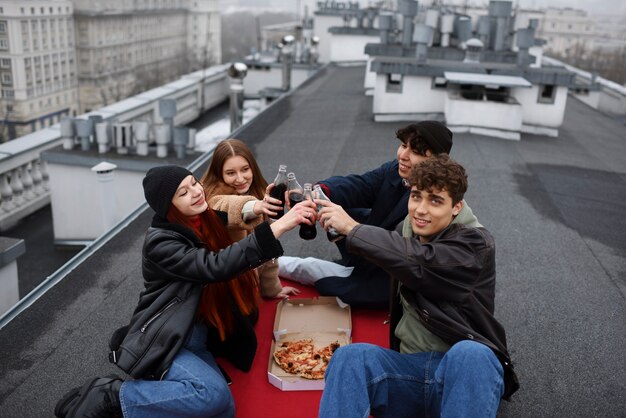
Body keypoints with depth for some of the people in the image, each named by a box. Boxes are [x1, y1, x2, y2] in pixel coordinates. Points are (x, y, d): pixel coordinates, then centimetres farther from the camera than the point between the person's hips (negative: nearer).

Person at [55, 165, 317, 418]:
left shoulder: (206, 222, 7)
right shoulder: (160, 242, -16)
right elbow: (216, 266, -30)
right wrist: (278, 227, -37)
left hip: (200, 339, 7)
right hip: (163, 340, -6)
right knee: (214, 395, -30)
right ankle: (113, 395, -11)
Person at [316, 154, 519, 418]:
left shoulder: (476, 244, -4)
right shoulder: (405, 234, 15)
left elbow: (421, 264, -21)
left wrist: (352, 228, -15)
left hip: (463, 368, -4)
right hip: (408, 369, 4)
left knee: (470, 354, -39)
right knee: (350, 356, -26)